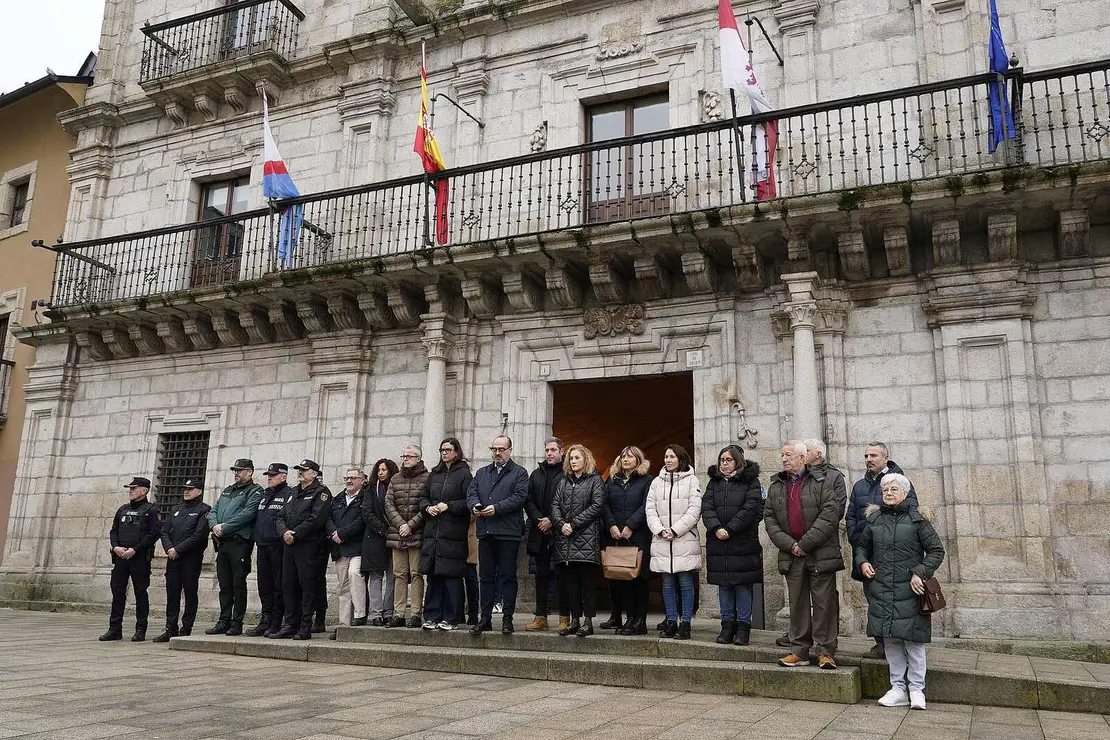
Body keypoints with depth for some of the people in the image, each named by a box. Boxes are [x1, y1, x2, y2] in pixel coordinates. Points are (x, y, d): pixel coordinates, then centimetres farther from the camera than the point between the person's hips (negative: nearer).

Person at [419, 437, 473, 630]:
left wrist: (448, 506, -14)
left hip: (454, 533, -5)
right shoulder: (434, 474, 17)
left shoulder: (464, 474, -1)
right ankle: (432, 616, 13)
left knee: (452, 577, -3)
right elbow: (424, 498, 21)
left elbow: (469, 502, -8)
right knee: (433, 576, 6)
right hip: (432, 533, 6)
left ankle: (450, 618, 4)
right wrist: (428, 507, 1)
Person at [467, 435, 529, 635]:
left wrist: (496, 508, -19)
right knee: (486, 576, 8)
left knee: (509, 576, 1)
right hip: (485, 532, 5)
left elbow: (519, 497, -9)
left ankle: (507, 619, 8)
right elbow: (471, 493, 9)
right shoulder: (481, 473, 20)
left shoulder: (519, 473, 4)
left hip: (508, 532, -4)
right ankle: (485, 618, 14)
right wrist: (475, 506, -13)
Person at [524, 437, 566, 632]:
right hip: (540, 534, 5)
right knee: (542, 575, 9)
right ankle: (541, 617, 14)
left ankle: (564, 618, 6)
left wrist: (552, 520, -13)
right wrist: (538, 519, -5)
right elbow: (528, 500, 10)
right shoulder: (536, 474, 15)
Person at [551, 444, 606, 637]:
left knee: (587, 581, -3)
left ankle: (588, 621, 2)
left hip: (587, 538, -5)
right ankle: (575, 619, 13)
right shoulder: (564, 481, 19)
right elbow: (555, 504, 10)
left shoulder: (595, 480, 3)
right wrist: (561, 524, -8)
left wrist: (573, 523, -12)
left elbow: (597, 506, -8)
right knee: (569, 581, 6)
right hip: (565, 539, 5)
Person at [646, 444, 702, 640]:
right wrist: (660, 531, -7)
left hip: (685, 540, -3)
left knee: (686, 583, -1)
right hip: (662, 542, 4)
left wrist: (675, 530, -11)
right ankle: (671, 622, 16)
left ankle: (685, 624, 6)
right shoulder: (657, 482, 13)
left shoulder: (691, 480, 2)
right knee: (667, 584, 8)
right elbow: (650, 509, 8)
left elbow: (694, 509, -6)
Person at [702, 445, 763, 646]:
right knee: (723, 585, 8)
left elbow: (751, 508, -10)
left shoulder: (750, 481, 1)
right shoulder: (714, 482, 13)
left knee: (743, 584, -1)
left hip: (743, 542, -4)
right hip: (718, 543, 4)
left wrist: (730, 529, -14)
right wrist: (716, 528, -15)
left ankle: (743, 626, 8)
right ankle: (727, 624, 16)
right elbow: (706, 507, 2)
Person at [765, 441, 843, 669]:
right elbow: (769, 519, 7)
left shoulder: (821, 482, -1)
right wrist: (789, 544, -7)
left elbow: (830, 514, -11)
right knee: (797, 605, 9)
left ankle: (825, 652, 8)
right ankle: (799, 651, 17)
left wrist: (805, 543, -14)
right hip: (791, 556, 4)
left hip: (821, 554, -4)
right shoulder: (776, 487, 12)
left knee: (824, 604, 0)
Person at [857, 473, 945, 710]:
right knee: (891, 641, 7)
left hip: (909, 591, -3)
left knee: (913, 641, 0)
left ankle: (916, 690, 11)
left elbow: (937, 550, 0)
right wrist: (863, 562, 3)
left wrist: (920, 573, -11)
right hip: (882, 590, 4)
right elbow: (863, 546, 22)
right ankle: (898, 688, 17)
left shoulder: (917, 519, -2)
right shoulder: (874, 519, 9)